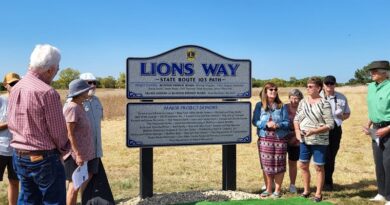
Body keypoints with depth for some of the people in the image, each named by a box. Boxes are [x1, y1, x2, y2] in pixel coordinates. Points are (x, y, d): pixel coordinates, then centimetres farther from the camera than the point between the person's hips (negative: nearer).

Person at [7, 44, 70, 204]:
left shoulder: (15, 89, 3)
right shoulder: (47, 92, -20)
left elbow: (11, 124, 10)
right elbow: (58, 131, -14)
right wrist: (64, 150, 4)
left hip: (18, 156, 7)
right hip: (44, 159, -7)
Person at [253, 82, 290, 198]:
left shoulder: (282, 106, 3)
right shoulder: (259, 105, 3)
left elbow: (287, 122, 1)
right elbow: (255, 121, -2)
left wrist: (278, 125, -19)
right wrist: (266, 124, -18)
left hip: (280, 139, 0)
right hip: (264, 139, 0)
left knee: (279, 165, 3)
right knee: (266, 165, 8)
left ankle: (277, 190, 15)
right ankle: (268, 189, 22)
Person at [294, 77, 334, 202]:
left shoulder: (324, 104, -12)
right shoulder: (303, 102, 5)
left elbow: (330, 124, -14)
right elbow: (296, 118, 12)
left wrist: (314, 131, -24)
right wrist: (297, 130, -6)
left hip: (319, 141, -6)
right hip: (304, 140, 6)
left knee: (319, 167, 4)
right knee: (303, 165, 13)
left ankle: (318, 193, 18)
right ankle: (306, 190, 30)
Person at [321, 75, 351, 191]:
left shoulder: (341, 98, 6)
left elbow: (347, 113, 16)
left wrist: (342, 116, -5)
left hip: (336, 130, 3)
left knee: (332, 157, 11)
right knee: (325, 157, -4)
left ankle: (328, 181, 24)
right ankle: (327, 182, 10)